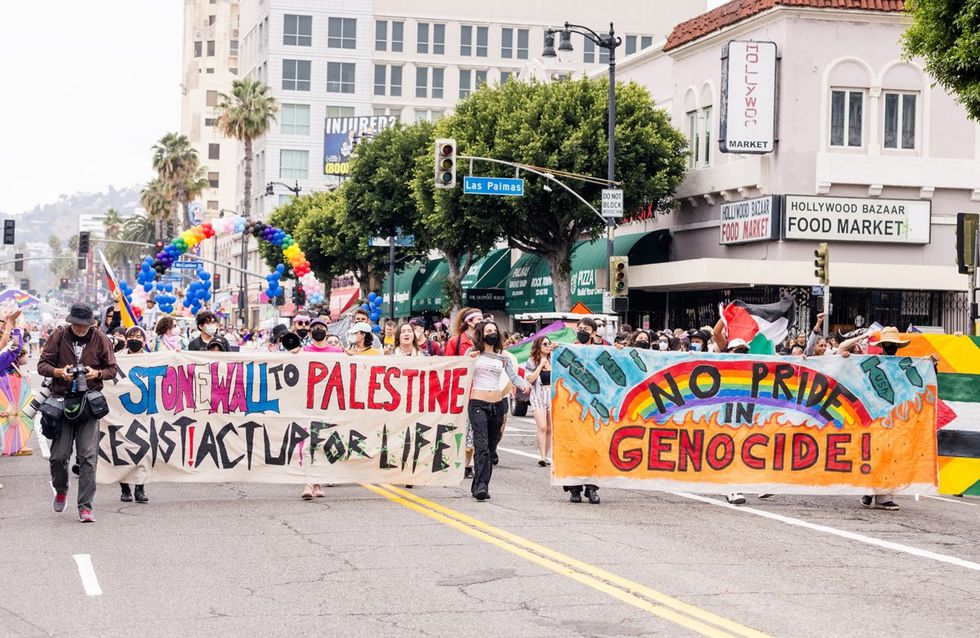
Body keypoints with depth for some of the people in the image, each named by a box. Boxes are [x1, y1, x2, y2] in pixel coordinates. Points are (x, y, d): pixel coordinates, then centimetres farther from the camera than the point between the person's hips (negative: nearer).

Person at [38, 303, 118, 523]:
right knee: (58, 455, 0)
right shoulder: (59, 336, 2)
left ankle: (85, 507, -3)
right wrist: (59, 371, -16)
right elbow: (42, 365, 4)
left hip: (89, 403, -1)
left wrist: (97, 373, -12)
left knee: (88, 456, -7)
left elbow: (112, 369, 9)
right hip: (62, 401, 1)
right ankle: (61, 490, 32)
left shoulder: (100, 339, 3)